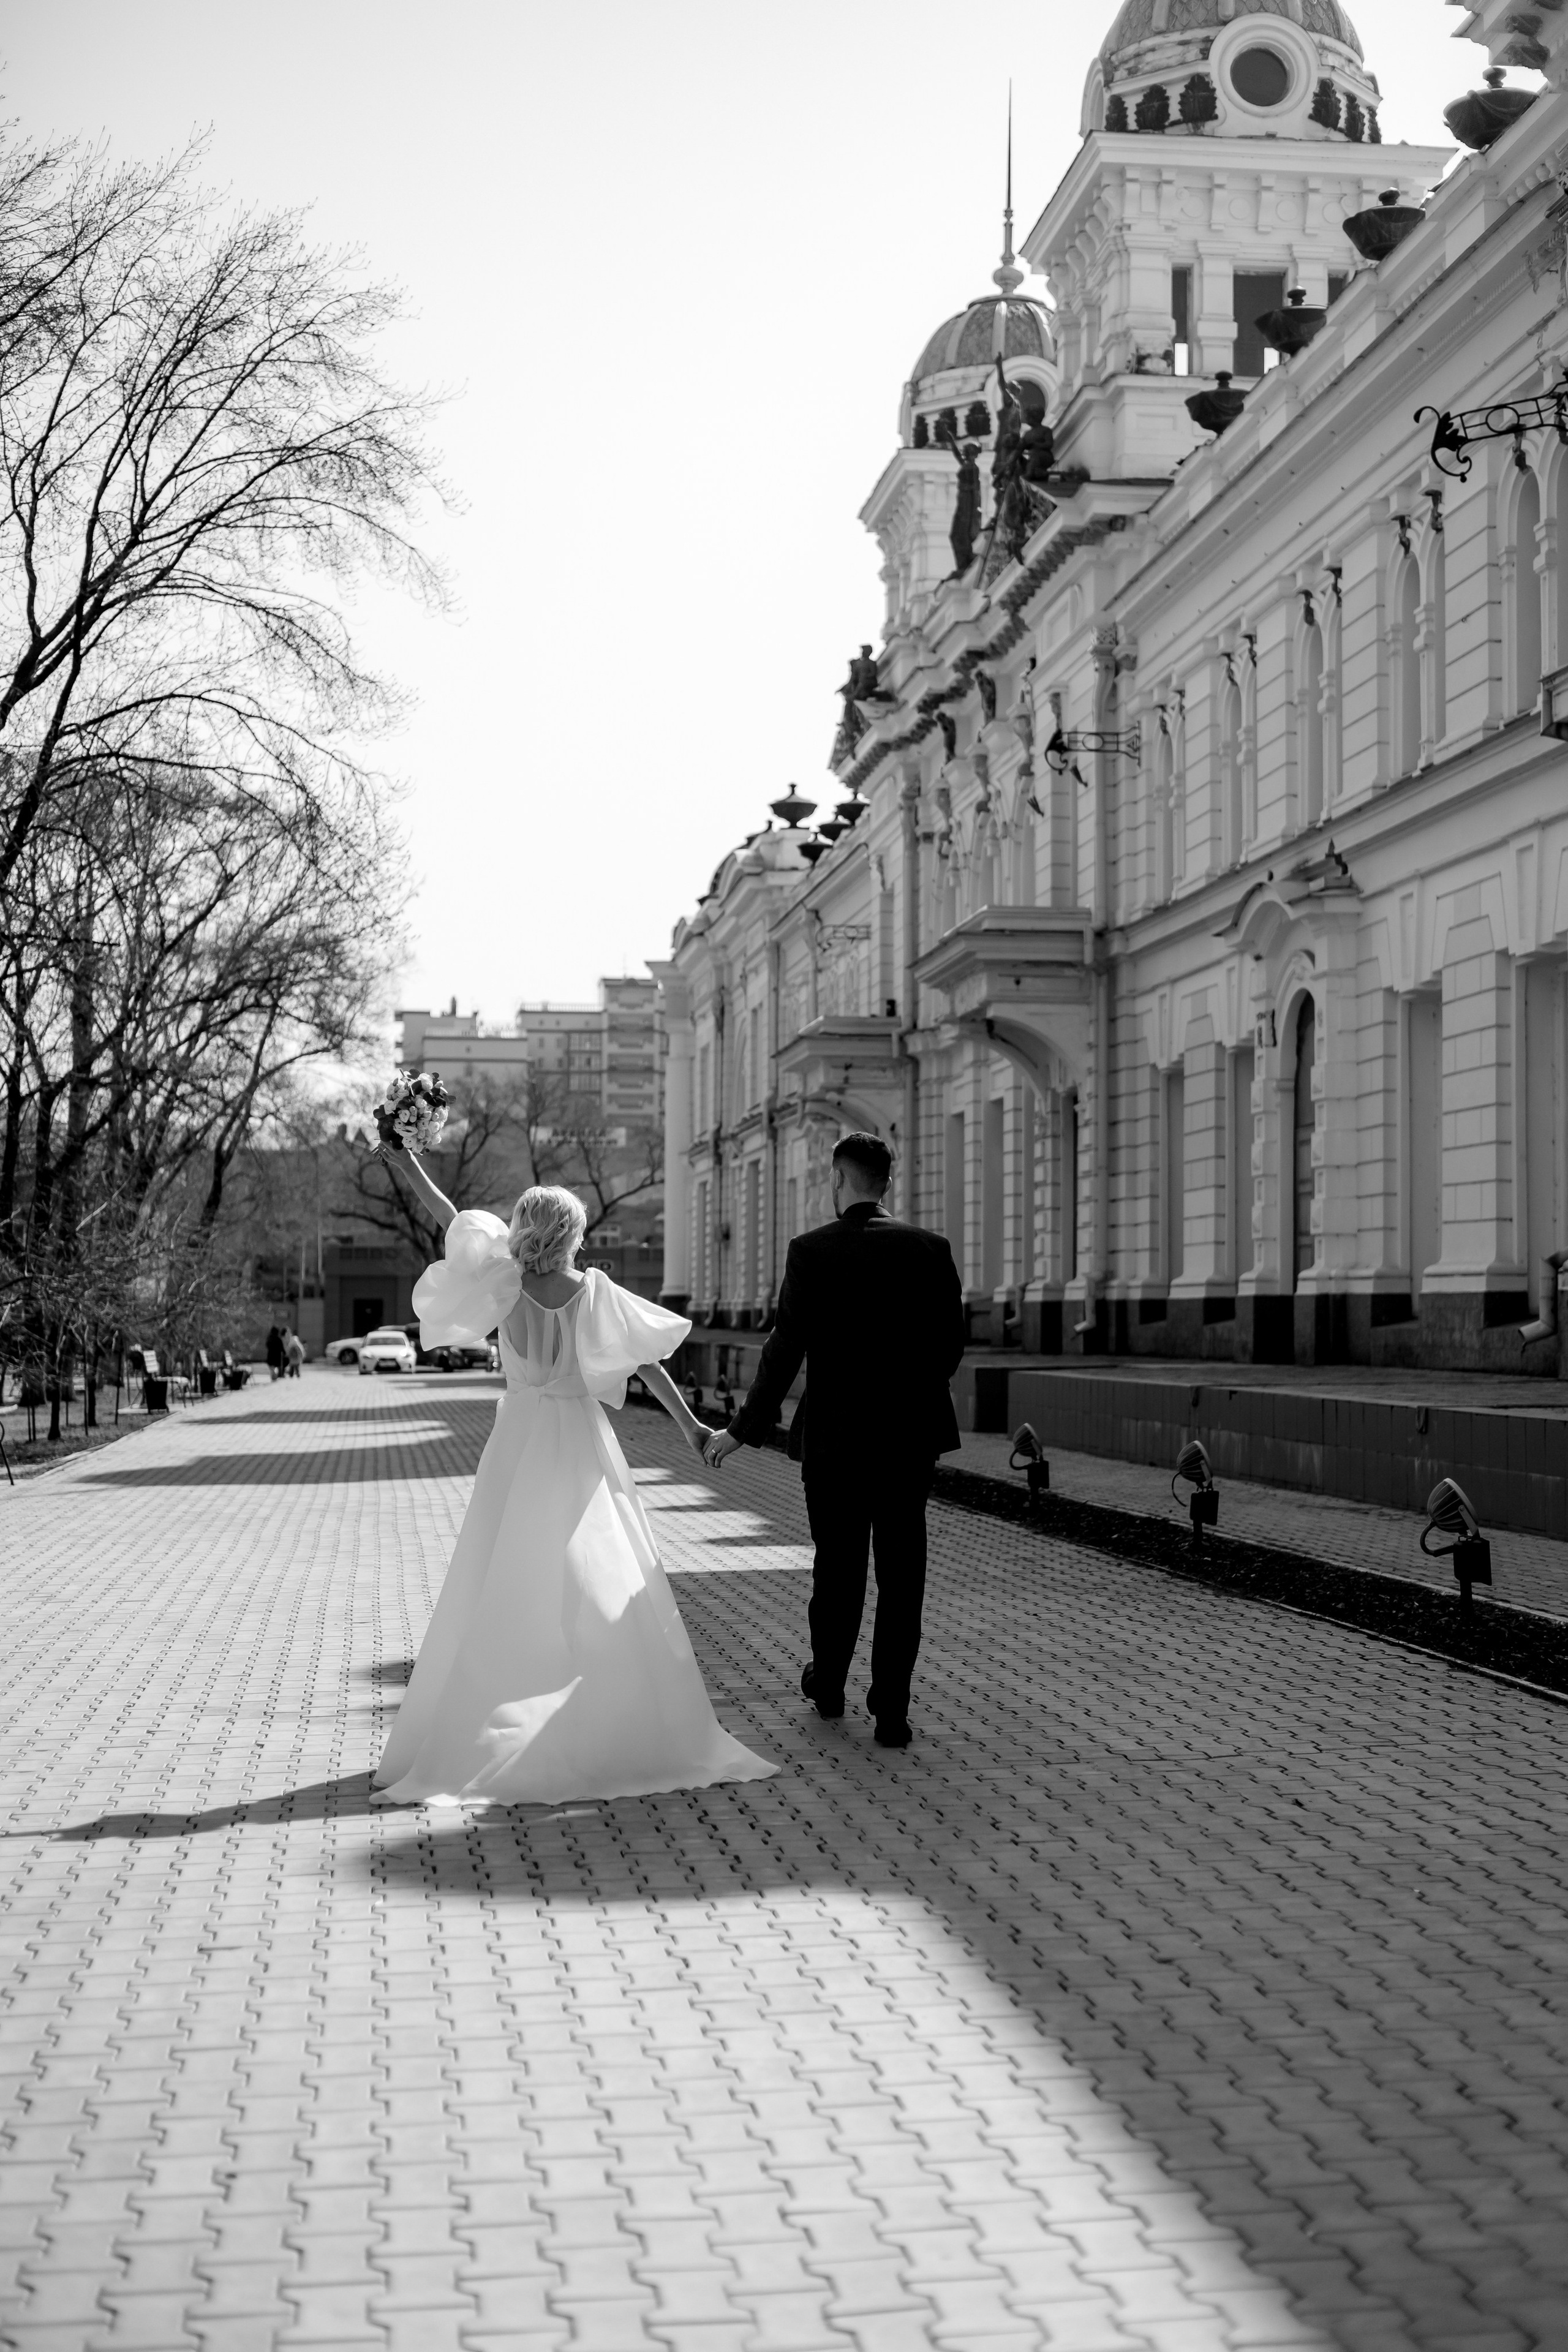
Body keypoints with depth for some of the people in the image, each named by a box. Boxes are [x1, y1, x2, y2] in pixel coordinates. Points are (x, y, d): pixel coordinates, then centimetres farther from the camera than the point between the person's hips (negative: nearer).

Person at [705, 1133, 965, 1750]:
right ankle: (891, 1710, 3)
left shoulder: (812, 1252, -10)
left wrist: (742, 1431, -4)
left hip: (835, 1437, -1)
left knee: (838, 1566, 15)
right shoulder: (930, 1249, -2)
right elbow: (951, 1343, 3)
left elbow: (786, 1349, -12)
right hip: (912, 1435, 1)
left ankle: (828, 1686, 32)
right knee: (901, 1571, 5)